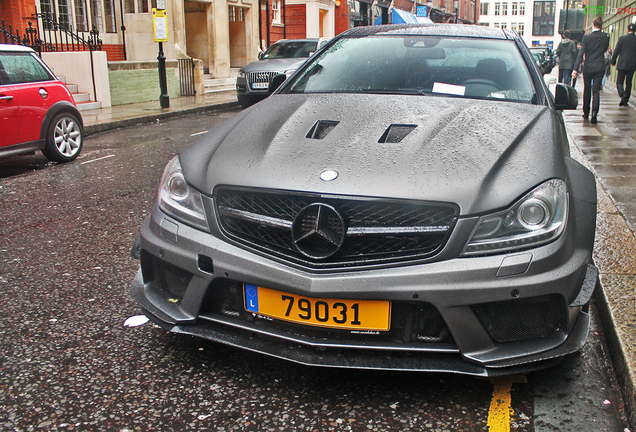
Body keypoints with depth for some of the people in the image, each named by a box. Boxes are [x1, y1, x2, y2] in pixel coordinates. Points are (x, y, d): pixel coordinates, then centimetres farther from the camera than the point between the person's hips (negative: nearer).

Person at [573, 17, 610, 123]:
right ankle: (594, 113, -16)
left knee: (587, 90, 14)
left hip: (588, 67, -1)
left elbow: (581, 54, -12)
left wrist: (575, 69, -13)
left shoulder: (586, 37, -9)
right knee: (596, 91, 0)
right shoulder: (606, 37, -3)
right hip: (600, 67, 1)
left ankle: (586, 113, 24)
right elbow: (605, 49, 12)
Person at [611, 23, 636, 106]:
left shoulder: (622, 38, -6)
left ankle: (623, 95, -27)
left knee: (619, 82, -1)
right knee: (628, 83, 13)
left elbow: (616, 51, -4)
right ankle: (625, 100, 16)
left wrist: (613, 62, 10)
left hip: (622, 64, -3)